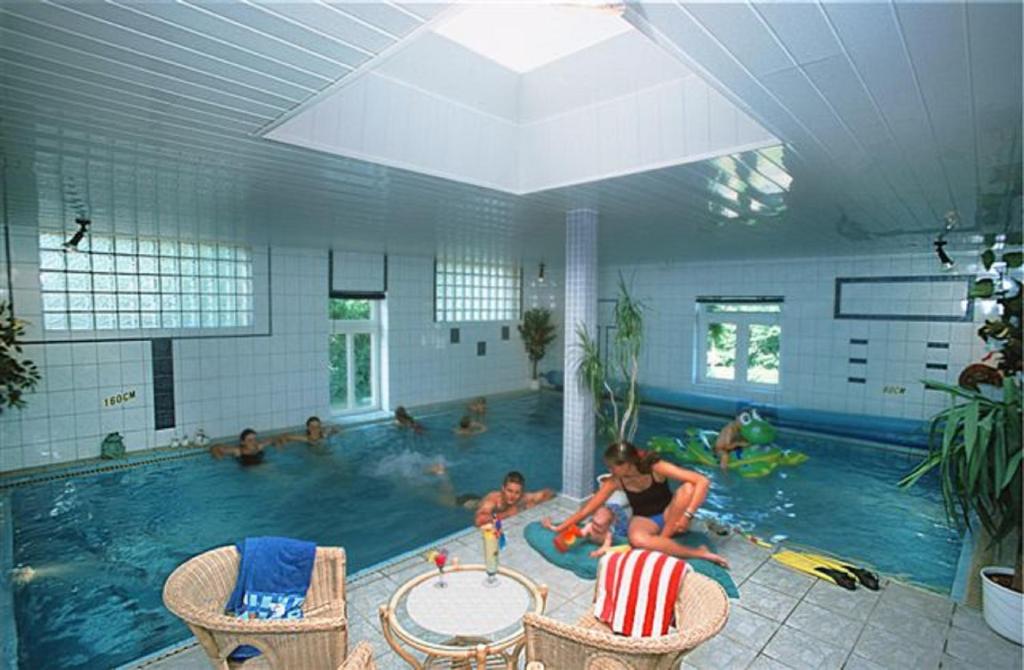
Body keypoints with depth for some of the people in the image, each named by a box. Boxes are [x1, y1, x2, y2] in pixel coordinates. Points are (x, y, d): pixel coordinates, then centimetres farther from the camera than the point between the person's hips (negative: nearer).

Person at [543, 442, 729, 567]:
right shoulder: (615, 481, -16)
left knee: (688, 488, -32)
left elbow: (702, 482, -31)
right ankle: (698, 553, -24)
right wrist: (560, 528, -9)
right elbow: (588, 508, -9)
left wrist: (687, 515, -36)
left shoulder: (655, 467, -25)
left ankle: (661, 539, -21)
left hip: (668, 514, -1)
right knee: (637, 539, -38)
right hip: (644, 519, 1)